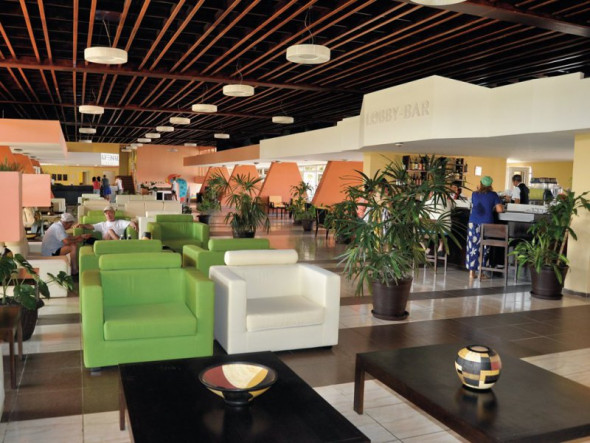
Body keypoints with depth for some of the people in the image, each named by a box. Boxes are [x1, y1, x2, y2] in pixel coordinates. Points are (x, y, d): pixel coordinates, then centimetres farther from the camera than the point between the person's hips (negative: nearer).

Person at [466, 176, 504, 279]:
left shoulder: (474, 194, 7)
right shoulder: (493, 195, 2)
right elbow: (500, 209, -3)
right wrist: (492, 208, 17)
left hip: (473, 223, 2)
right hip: (487, 224, -2)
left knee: (472, 247, 4)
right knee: (484, 248, 3)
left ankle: (472, 272, 6)